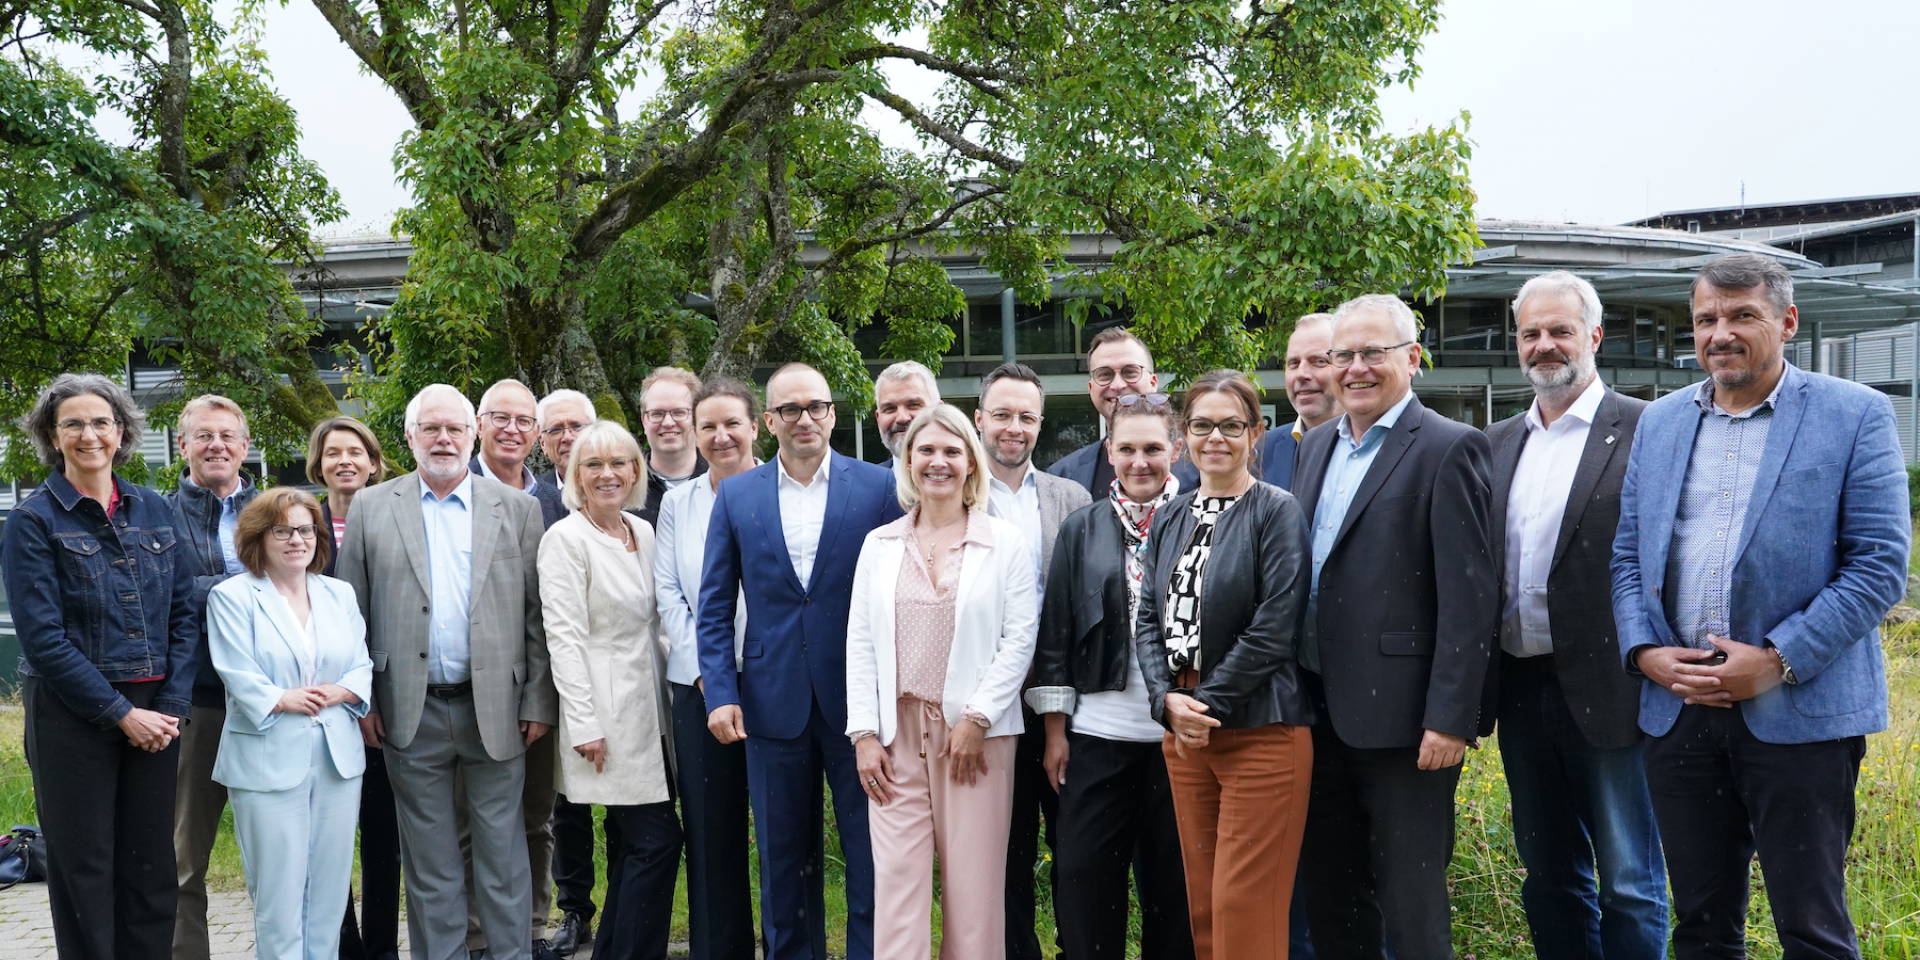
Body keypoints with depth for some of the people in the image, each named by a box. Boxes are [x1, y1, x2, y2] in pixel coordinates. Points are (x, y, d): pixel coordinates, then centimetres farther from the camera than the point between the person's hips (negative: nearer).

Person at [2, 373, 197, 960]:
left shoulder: (156, 512, 8)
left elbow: (184, 613, 6)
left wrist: (171, 707, -5)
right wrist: (120, 713, -13)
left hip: (154, 716, 4)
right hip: (72, 715, -3)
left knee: (152, 867, 8)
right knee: (85, 869, 5)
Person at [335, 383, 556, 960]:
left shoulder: (517, 509, 5)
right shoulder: (372, 508, 6)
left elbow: (537, 614, 3)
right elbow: (352, 613, 6)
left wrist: (539, 702, -2)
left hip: (496, 710, 0)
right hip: (411, 712, 1)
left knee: (503, 853, 6)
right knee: (429, 860, 10)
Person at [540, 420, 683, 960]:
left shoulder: (643, 532, 12)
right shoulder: (565, 539, -9)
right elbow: (564, 637, -14)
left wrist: (669, 695, 12)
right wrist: (584, 724, -17)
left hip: (649, 710, 7)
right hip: (608, 716, -7)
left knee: (636, 843, 11)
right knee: (658, 839, -8)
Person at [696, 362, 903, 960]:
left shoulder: (879, 488, 0)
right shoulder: (736, 496, 6)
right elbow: (714, 608, 6)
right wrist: (720, 694, -4)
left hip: (859, 702, -2)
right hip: (774, 704, 2)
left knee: (873, 859, 5)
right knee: (784, 863, 13)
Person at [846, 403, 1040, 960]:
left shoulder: (1005, 542, 3)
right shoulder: (879, 544, 11)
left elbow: (1019, 639, -2)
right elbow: (860, 643, 8)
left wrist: (977, 720, -9)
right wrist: (863, 734, 0)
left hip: (976, 731, -2)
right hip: (897, 732, 2)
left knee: (975, 884, 1)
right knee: (897, 879, -2)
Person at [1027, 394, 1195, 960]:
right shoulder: (1081, 529, 7)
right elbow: (1054, 631, 7)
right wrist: (1055, 730, 3)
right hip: (1097, 733, 1)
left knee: (1172, 877, 9)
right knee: (1083, 876, 3)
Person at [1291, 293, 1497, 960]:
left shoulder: (1448, 449, -9)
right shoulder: (1316, 445, 13)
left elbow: (1469, 597, -14)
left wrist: (1451, 719, -18)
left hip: (1400, 719, -7)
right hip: (1320, 712, 7)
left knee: (1409, 904, 4)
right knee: (1329, 898, 17)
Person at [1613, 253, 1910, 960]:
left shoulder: (1856, 416, -2)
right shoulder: (1659, 422, 11)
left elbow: (1880, 565, -8)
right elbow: (1628, 555, 11)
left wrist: (1778, 660, -16)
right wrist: (1644, 651, -5)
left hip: (1800, 711, -4)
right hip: (1677, 708, 4)